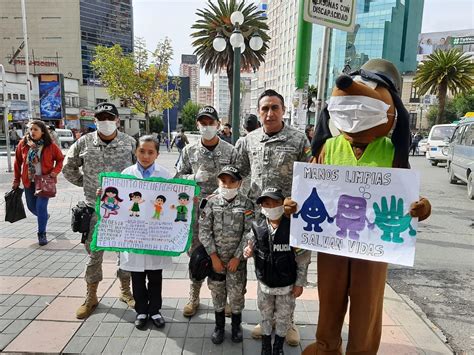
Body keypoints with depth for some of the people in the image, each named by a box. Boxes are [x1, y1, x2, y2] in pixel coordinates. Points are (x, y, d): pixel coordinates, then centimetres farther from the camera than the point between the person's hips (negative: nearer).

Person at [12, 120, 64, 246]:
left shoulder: (50, 145, -9)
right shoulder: (23, 144, -3)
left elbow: (60, 159, 3)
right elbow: (18, 162, 6)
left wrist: (55, 171, -14)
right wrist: (16, 180, 8)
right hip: (29, 181, 4)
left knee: (41, 206, -9)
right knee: (32, 206, 15)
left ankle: (42, 234, 7)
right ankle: (44, 216, 48)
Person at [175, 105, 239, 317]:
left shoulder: (230, 151, -1)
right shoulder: (189, 150, 4)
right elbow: (178, 176, 8)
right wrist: (194, 177, -11)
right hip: (196, 210, 2)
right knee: (195, 253, 11)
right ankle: (194, 298, 28)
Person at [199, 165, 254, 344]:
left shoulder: (246, 204, -8)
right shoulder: (211, 202, -6)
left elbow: (249, 233, -9)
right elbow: (204, 230, -7)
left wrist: (237, 257, -11)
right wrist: (213, 256, -11)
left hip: (236, 258, -1)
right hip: (215, 257, 1)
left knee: (236, 294, 10)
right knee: (217, 293, 15)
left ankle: (236, 326, 34)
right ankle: (219, 326, 36)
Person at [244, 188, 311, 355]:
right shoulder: (257, 226, -13)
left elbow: (303, 259, -13)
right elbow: (253, 244, 6)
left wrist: (299, 283, -9)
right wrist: (248, 250, -18)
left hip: (286, 285, -2)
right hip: (264, 283, 2)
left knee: (283, 318, 19)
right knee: (265, 315, 22)